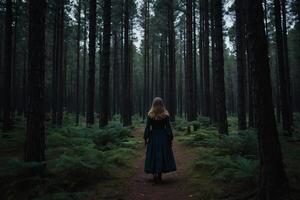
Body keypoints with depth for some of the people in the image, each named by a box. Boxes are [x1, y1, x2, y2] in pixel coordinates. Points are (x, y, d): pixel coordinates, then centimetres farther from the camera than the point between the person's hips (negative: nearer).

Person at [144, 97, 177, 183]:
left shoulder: (150, 115, -5)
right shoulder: (166, 115, -5)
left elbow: (147, 128, -4)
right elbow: (168, 128, -4)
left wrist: (145, 138, 4)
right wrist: (170, 138, 4)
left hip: (153, 137, 0)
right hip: (163, 137, 0)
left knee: (153, 156, 8)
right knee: (163, 155, 11)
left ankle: (155, 174, 0)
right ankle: (159, 174, 18)